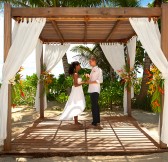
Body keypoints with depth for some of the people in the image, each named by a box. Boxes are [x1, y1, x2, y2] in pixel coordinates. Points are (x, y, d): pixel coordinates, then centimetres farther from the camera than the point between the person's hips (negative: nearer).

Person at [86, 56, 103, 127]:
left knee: (94, 105, -9)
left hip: (95, 90, -9)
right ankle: (97, 120, 21)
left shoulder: (98, 69, -6)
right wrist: (88, 76, 10)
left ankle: (95, 121, -5)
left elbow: (100, 80, -14)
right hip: (91, 90, 9)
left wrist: (90, 82, -14)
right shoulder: (93, 70, 18)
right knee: (95, 105, 13)